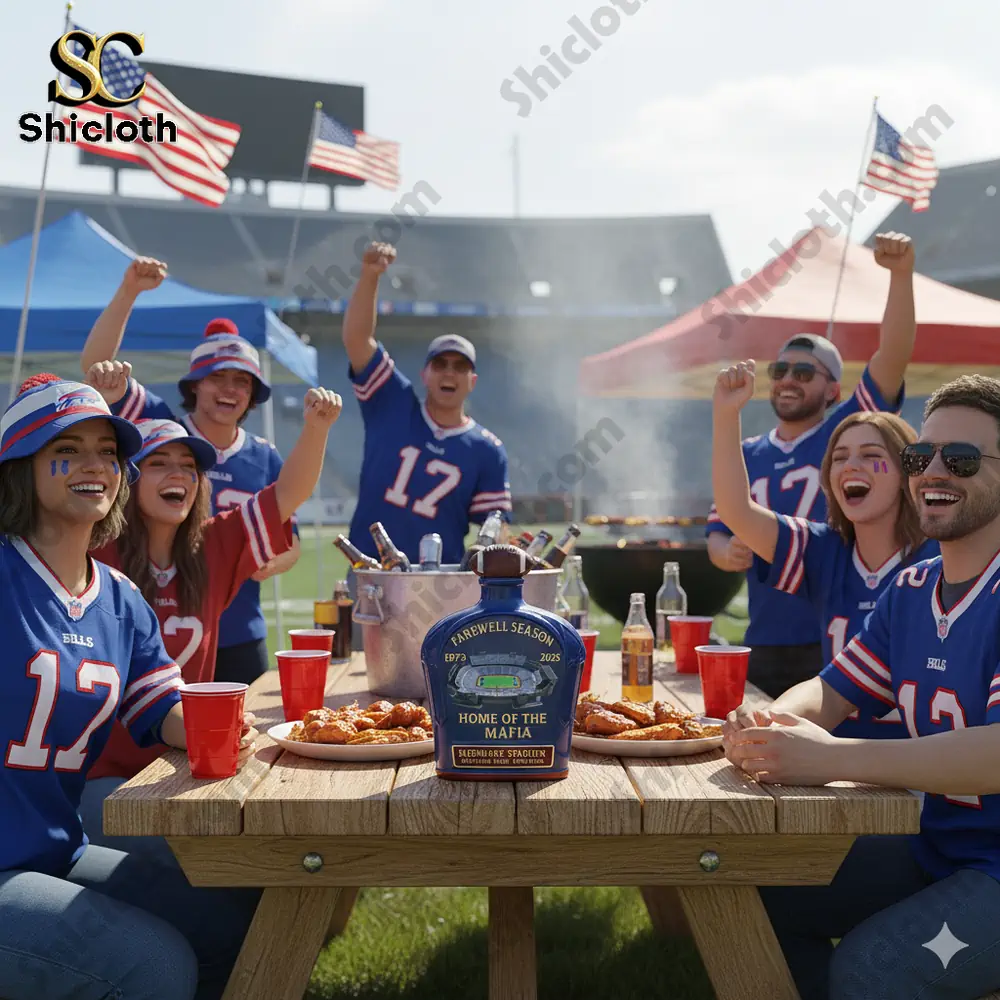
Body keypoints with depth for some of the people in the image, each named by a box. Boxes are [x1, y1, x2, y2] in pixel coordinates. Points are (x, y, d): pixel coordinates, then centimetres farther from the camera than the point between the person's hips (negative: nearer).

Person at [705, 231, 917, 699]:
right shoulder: (746, 455, 13)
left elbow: (893, 357, -11)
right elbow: (718, 534, 14)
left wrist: (900, 274, -22)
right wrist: (728, 553, -10)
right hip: (764, 646, 4)